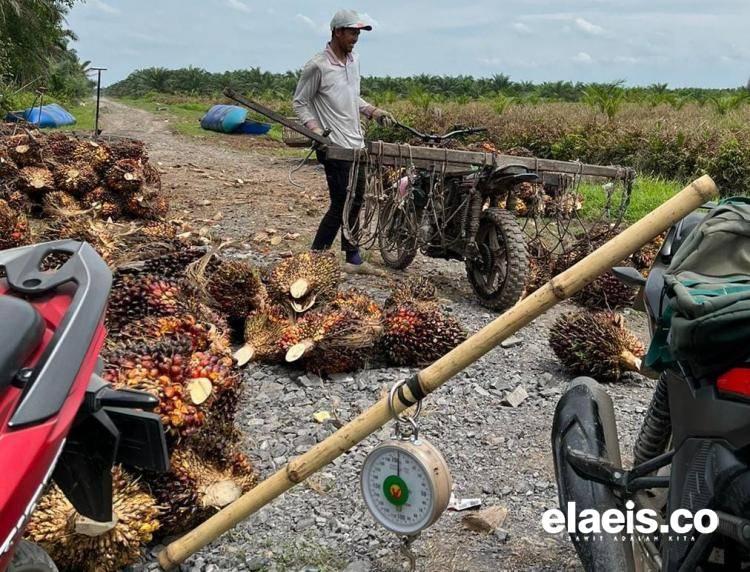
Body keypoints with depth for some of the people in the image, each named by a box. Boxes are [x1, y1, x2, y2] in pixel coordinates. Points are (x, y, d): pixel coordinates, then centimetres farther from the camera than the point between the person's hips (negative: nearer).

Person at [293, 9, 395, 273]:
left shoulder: (354, 60, 11)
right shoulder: (318, 66, -12)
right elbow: (300, 102, -6)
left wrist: (373, 111, 8)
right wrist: (315, 131, -20)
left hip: (356, 144, 8)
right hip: (335, 147, -8)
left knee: (355, 202, 11)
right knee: (341, 205, -8)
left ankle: (353, 258, 21)